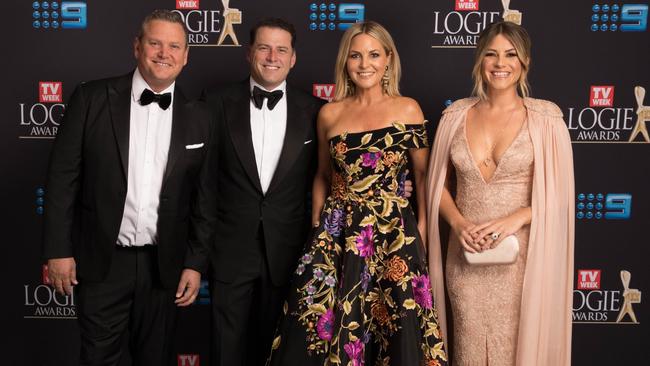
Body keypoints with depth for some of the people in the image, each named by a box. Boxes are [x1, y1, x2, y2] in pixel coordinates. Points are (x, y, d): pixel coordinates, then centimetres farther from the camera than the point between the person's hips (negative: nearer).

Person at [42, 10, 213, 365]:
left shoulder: (197, 117, 1)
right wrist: (58, 250, -6)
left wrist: (196, 263, 2)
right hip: (100, 262, -1)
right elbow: (63, 177, -3)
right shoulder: (91, 98, -4)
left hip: (163, 265, 2)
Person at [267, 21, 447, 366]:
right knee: (316, 329, 3)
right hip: (336, 233, 2)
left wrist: (422, 229, -5)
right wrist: (317, 229, 11)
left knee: (395, 333, 2)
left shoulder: (407, 109, 2)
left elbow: (422, 175, 4)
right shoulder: (329, 113, 8)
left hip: (392, 233, -2)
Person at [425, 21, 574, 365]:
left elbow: (560, 190, -3)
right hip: (466, 256, 2)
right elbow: (438, 184, 8)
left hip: (522, 255, -2)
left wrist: (515, 218, -18)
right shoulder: (456, 115, 4)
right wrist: (458, 222, -9)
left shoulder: (544, 118, -3)